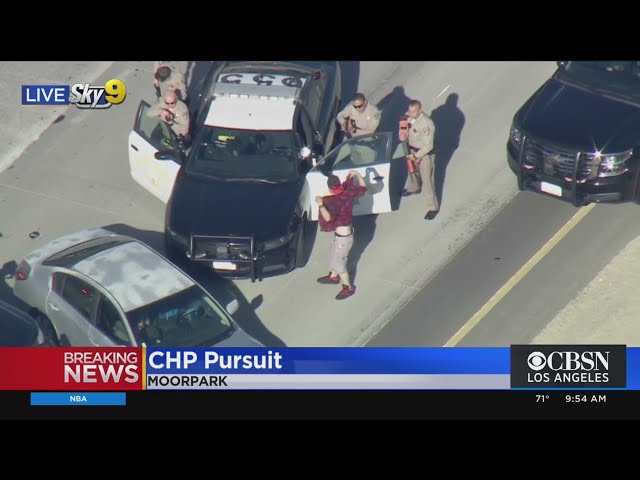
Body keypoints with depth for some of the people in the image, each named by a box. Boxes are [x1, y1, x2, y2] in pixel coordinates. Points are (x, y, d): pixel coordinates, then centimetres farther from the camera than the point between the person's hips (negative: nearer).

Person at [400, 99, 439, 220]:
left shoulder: (426, 123, -34)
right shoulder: (409, 116, -12)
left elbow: (428, 146, -28)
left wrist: (416, 156, -27)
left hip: (425, 153, -8)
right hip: (413, 149, 8)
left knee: (427, 180, -2)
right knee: (412, 169, 32)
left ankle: (432, 208, 9)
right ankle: (413, 188, 63)